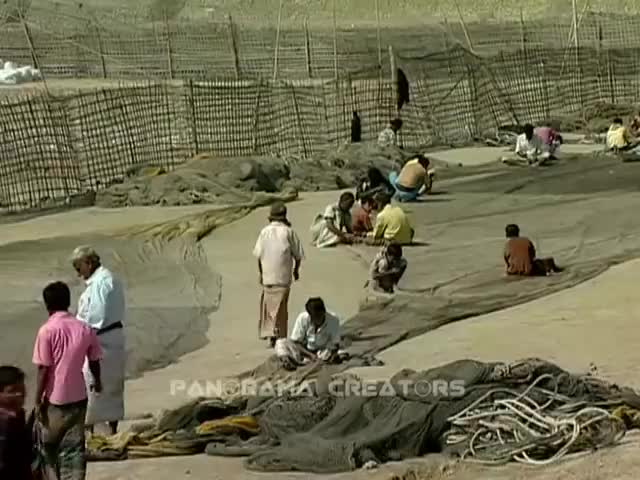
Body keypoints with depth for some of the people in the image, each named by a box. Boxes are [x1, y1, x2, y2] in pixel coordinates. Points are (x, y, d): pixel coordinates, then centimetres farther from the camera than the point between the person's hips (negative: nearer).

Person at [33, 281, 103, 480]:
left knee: (50, 444, 18)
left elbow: (43, 369, -14)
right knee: (74, 448, 7)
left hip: (54, 398, -3)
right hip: (78, 396, 3)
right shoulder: (85, 329, -2)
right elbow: (94, 362, 8)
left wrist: (38, 400, -6)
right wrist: (97, 382, 28)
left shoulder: (47, 331, -15)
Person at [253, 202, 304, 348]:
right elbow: (298, 254, 0)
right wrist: (296, 270, 17)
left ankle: (268, 334, 10)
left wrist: (260, 273, 14)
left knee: (268, 305, 11)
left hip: (267, 275, 2)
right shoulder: (288, 231, -3)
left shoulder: (265, 231, 2)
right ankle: (277, 335, -3)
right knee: (280, 307, 1)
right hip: (283, 276, -2)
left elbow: (258, 254, 2)